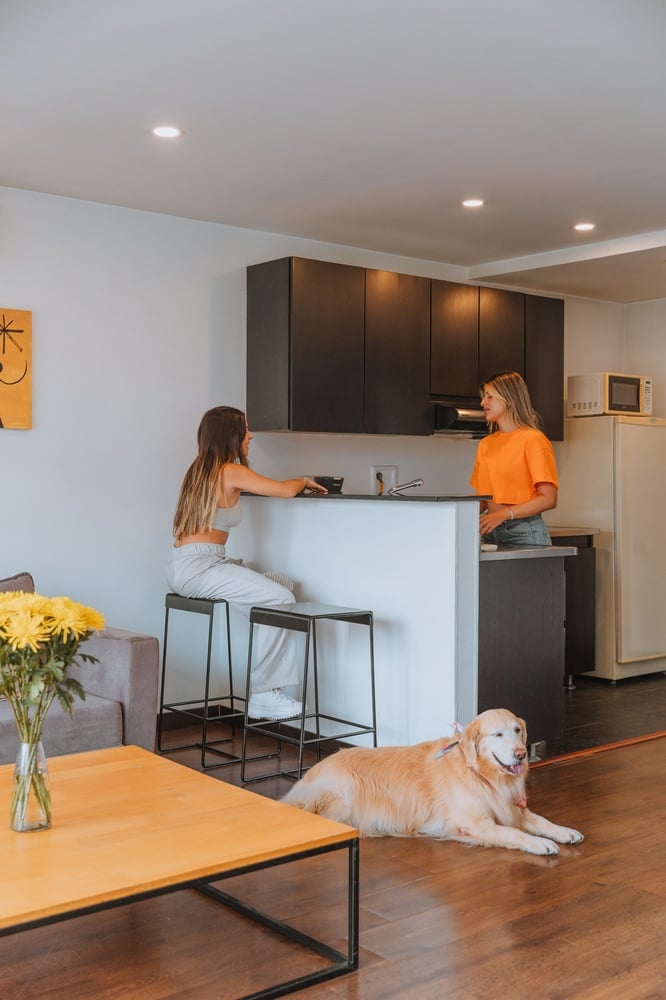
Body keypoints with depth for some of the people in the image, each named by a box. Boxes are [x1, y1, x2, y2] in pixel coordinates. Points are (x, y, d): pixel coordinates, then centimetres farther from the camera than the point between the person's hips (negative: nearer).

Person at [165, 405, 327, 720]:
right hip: (197, 567, -10)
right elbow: (286, 490, -9)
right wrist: (305, 481, 13)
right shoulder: (230, 471, -10)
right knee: (280, 599, -19)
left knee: (283, 585, 8)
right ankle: (262, 695, -11)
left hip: (188, 566, 10)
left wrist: (299, 483, 27)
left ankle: (269, 686, 3)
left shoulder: (203, 468, 18)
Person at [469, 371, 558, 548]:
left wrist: (503, 515, -20)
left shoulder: (533, 439, -6)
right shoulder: (485, 444, 13)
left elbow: (548, 499, -12)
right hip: (490, 532, 5)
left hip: (524, 533, -5)